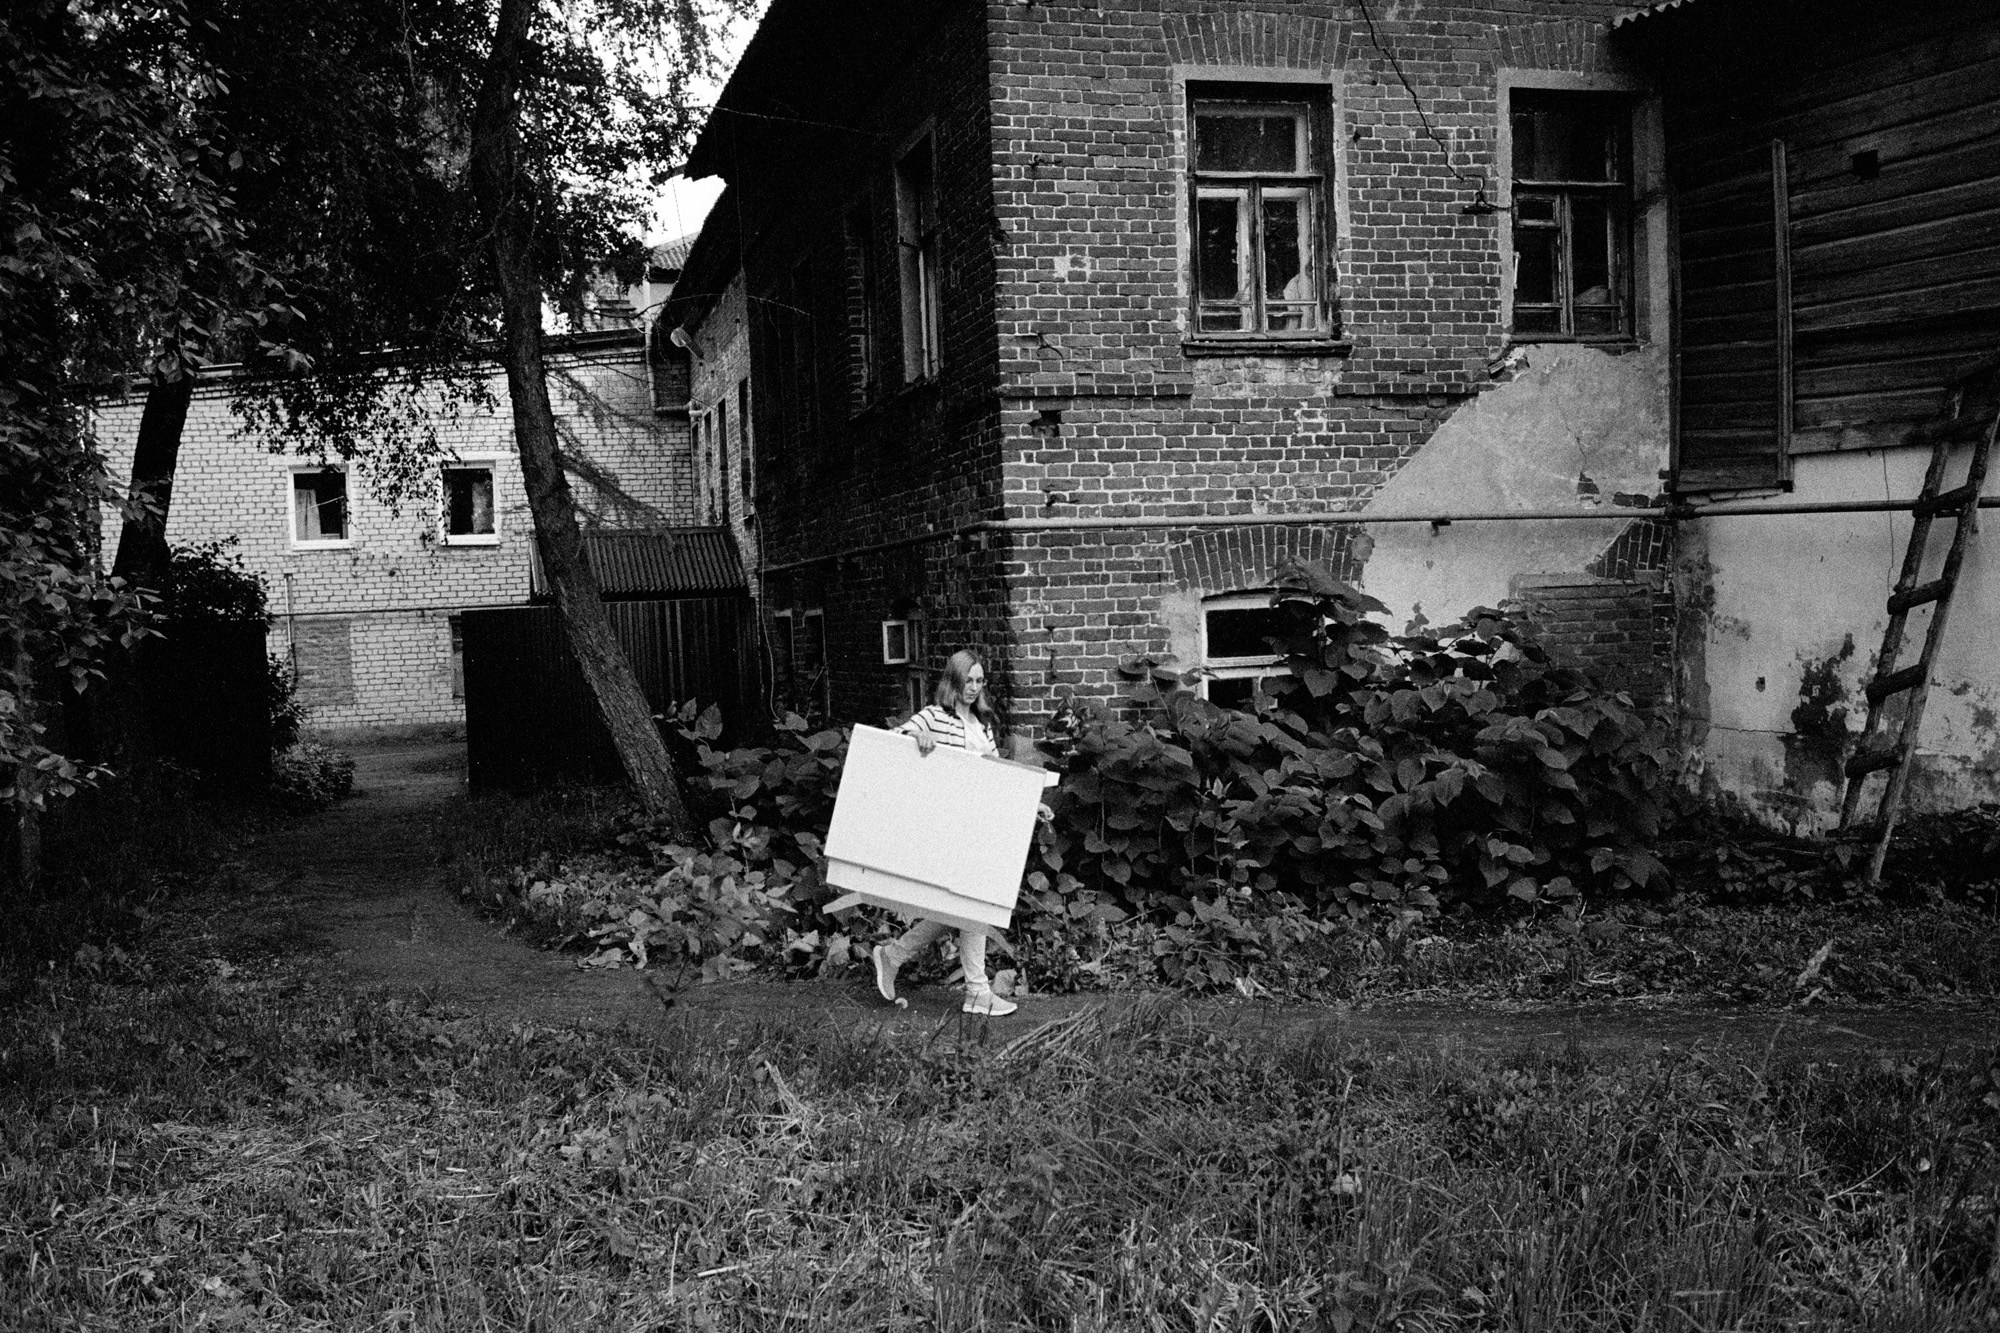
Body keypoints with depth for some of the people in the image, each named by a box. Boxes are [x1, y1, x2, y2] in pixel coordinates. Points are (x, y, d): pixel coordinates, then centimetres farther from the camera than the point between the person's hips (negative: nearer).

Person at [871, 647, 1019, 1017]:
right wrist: (916, 732, -30)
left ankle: (893, 955, 21)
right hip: (949, 826, -7)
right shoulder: (934, 717, -3)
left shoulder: (984, 722, 17)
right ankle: (978, 992, 2)